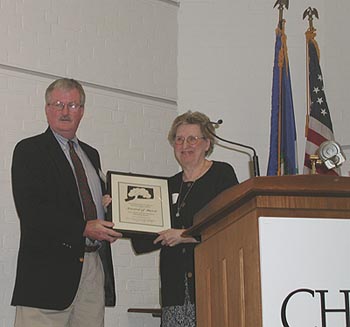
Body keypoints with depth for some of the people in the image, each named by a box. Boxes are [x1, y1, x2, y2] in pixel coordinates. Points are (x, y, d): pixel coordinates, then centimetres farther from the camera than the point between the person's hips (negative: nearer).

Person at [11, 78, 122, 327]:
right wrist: (83, 228, -20)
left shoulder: (91, 154, 23)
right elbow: (30, 210, -12)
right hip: (49, 267, -6)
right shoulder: (29, 150, 0)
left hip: (95, 267, 6)